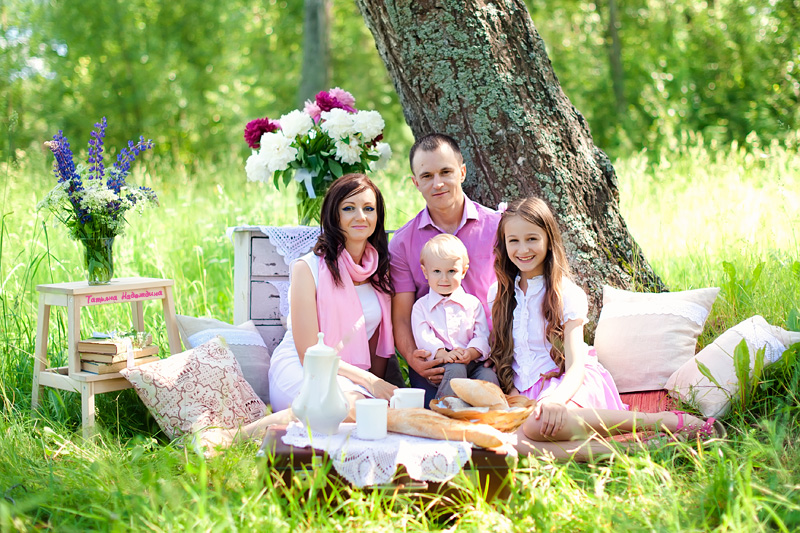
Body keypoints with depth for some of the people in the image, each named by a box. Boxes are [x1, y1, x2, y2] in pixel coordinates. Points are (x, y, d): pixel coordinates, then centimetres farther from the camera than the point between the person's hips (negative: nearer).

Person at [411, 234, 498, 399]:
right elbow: (423, 337, -3)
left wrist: (470, 353, -15)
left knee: (489, 376, -28)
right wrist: (442, 354, -22)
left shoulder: (473, 303, 17)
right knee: (455, 369, -34)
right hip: (439, 366, -2)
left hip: (471, 363, 2)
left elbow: (483, 337, 7)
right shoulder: (421, 306, 13)